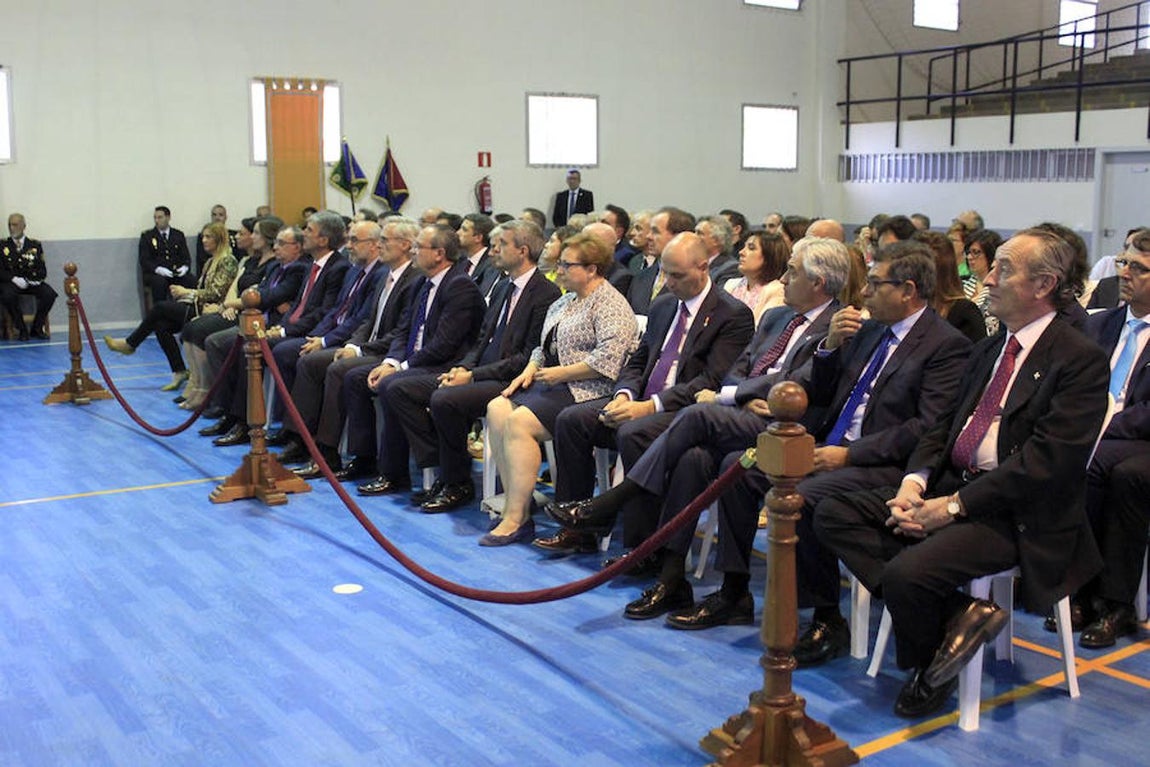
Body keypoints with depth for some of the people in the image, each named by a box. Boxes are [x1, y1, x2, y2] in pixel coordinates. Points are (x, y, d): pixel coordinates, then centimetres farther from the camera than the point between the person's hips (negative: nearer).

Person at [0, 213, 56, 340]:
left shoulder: (35, 245, 13)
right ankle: (22, 329, -17)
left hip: (31, 282, 1)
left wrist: (28, 279, -13)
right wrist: (14, 279, -18)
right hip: (10, 282, -1)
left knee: (50, 294, -28)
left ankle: (37, 328, -8)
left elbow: (43, 271, 7)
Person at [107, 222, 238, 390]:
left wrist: (187, 291, -10)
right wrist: (183, 292, 2)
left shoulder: (227, 261, -8)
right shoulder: (210, 262, 21)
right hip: (197, 307, 9)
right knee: (161, 325, -13)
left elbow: (216, 292, -15)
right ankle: (179, 372, -8)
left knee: (159, 307, -15)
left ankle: (130, 344, 3)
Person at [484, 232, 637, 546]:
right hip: (552, 384, 9)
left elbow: (608, 359, -20)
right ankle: (516, 504, -15)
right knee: (497, 409, -13)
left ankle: (516, 520, -23)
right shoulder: (564, 302, 21)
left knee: (520, 421, -26)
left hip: (587, 391, -9)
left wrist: (560, 374, -16)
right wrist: (529, 371, 5)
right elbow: (544, 347, 25)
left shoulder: (611, 305, -8)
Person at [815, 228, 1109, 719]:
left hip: (1017, 513, -8)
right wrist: (914, 483, -4)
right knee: (834, 514, -8)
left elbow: (1046, 460, -18)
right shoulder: (988, 351, 17)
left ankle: (927, 671, 2)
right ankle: (954, 613, -12)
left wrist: (954, 506, -19)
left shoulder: (1081, 360, -9)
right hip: (951, 485, 8)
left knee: (909, 571, -31)